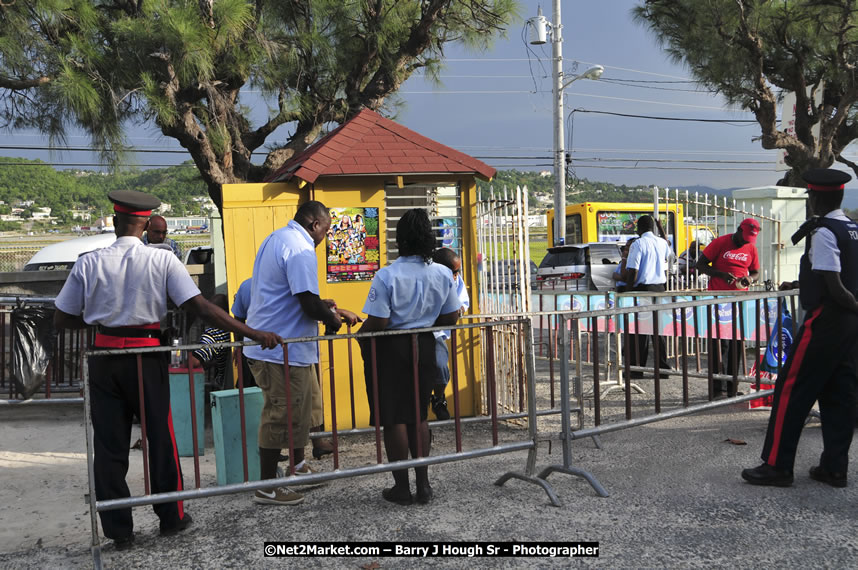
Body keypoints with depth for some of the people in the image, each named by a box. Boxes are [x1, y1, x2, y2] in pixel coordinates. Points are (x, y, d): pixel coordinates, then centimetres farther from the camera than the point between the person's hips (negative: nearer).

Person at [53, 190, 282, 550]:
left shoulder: (89, 263, -3)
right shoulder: (162, 260, -8)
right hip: (147, 356, -1)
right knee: (160, 437, 14)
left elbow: (61, 319, 2)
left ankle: (118, 530, 20)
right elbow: (201, 308, -14)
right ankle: (171, 517, 27)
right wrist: (254, 334, -13)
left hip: (104, 359, 1)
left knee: (109, 444, 11)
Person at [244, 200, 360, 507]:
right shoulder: (300, 250, -18)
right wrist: (335, 320, -5)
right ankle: (266, 488, 9)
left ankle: (298, 464, 36)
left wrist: (324, 306, 15)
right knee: (281, 415, -1)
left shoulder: (275, 239, 15)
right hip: (282, 349, -11)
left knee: (302, 404, 21)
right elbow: (309, 304, -23)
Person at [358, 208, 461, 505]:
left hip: (390, 350, -4)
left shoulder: (387, 275, -17)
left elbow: (377, 322, -19)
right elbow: (450, 317, 3)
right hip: (424, 348, 4)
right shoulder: (443, 274, -3)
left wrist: (359, 335, 2)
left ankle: (402, 487, 14)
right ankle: (423, 485, 20)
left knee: (394, 419, 7)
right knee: (418, 416, 16)